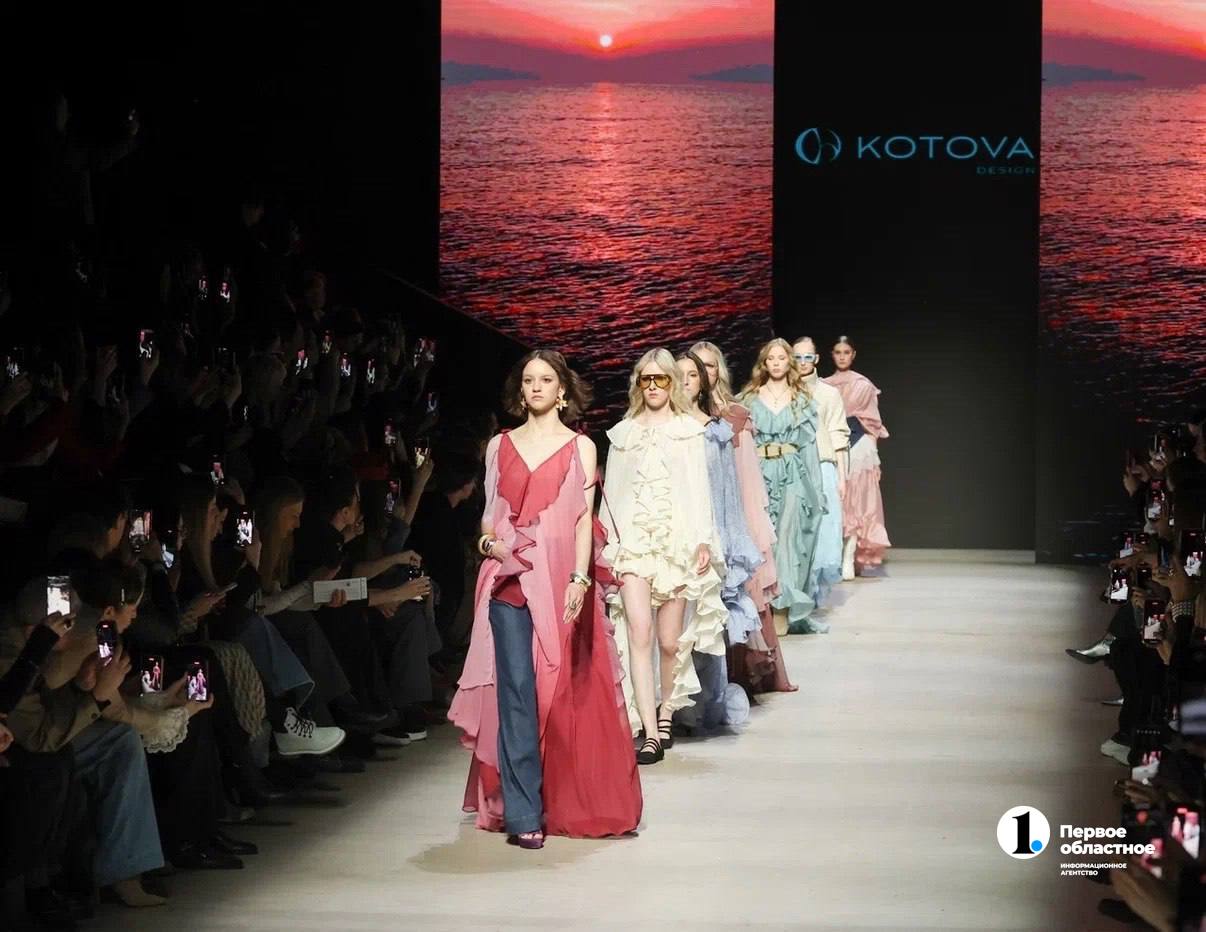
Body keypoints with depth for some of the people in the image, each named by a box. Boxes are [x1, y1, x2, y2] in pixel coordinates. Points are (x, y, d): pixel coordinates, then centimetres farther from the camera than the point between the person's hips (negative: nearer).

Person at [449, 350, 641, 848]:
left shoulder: (581, 447, 8)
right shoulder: (500, 446, 14)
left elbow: (584, 518, 0)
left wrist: (580, 578, -12)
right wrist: (488, 542, -5)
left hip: (561, 578, -1)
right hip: (510, 578, 1)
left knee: (567, 691, 1)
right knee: (517, 688, -9)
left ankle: (571, 802, 15)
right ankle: (523, 813, -11)